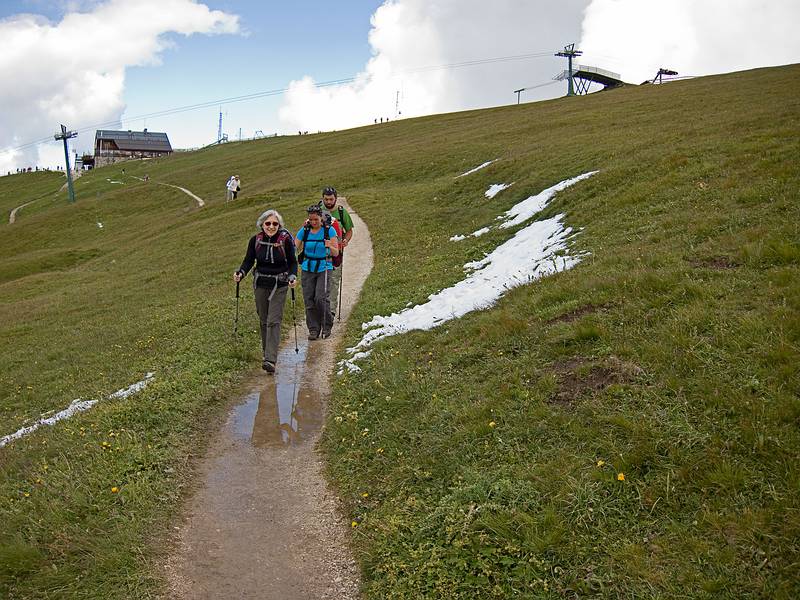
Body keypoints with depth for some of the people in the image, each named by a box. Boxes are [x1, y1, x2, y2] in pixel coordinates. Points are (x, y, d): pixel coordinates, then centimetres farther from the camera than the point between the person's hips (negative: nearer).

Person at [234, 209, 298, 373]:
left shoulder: (286, 240, -8)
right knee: (263, 321, 12)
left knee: (273, 321, -12)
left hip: (279, 286, -3)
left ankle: (270, 360, -18)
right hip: (260, 284, 3)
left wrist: (292, 276, -18)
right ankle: (267, 352, 30)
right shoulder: (255, 240, -2)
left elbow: (292, 262, 0)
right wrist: (240, 273, -15)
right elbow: (248, 261, 4)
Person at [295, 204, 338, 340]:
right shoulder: (304, 231, 3)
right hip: (307, 269, 3)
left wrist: (330, 247, -25)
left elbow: (336, 253, -5)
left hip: (324, 268, -3)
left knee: (321, 298, -13)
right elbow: (295, 250, 5)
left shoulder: (329, 230, -3)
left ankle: (327, 326, 7)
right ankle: (313, 329, 11)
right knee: (309, 300, 0)